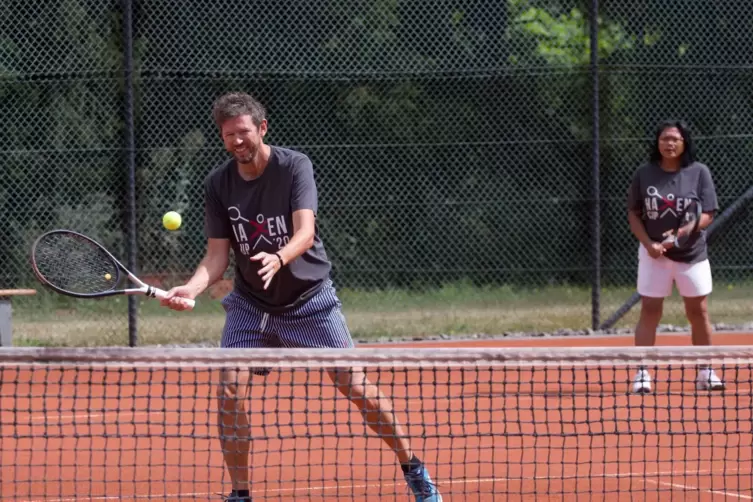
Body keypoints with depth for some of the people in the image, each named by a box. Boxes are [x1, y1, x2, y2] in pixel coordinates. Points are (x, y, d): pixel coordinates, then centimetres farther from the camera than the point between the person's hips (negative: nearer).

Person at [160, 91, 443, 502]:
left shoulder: (294, 166, -16)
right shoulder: (218, 184, -7)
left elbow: (305, 233, -27)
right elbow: (217, 255, -7)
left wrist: (278, 259, -48)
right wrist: (192, 287, -27)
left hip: (311, 299, -2)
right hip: (250, 304, 2)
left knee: (357, 388, -4)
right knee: (230, 391, -15)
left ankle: (413, 469, 16)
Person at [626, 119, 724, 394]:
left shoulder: (699, 172, -3)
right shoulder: (644, 174, -2)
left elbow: (707, 214, -6)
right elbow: (633, 214, 2)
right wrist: (648, 243, -13)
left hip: (692, 254, 1)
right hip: (655, 254, -1)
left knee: (698, 312, 6)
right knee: (649, 311, -2)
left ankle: (705, 373, 17)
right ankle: (642, 373, 2)